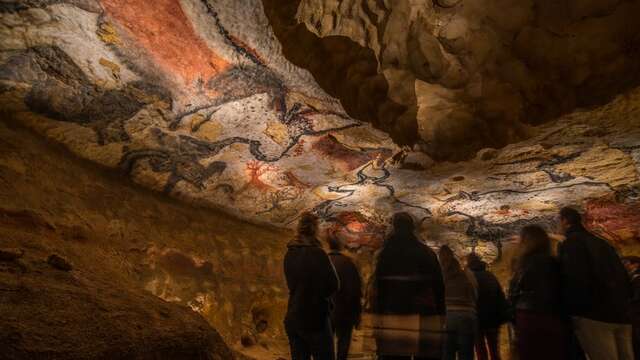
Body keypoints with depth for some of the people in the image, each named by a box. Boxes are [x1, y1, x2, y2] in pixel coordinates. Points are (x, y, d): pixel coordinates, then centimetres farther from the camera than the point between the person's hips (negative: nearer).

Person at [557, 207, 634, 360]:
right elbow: (625, 279, 19)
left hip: (593, 314, -8)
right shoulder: (602, 243, 19)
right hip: (620, 314, 8)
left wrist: (572, 311, -3)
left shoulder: (569, 244, -6)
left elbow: (574, 280, -16)